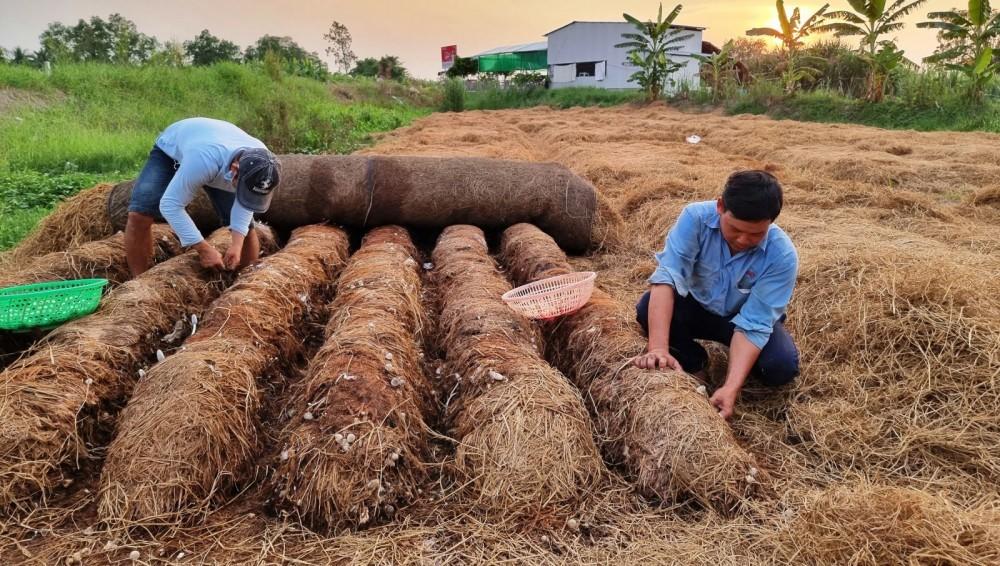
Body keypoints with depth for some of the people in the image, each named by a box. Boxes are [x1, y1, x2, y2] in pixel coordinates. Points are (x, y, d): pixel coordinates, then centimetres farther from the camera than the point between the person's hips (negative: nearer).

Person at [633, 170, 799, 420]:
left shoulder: (782, 255, -30)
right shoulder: (696, 217, -29)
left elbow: (752, 324, -30)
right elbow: (667, 276, -38)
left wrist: (731, 387, -43)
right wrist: (658, 348, -51)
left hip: (744, 317, -1)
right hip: (698, 306, 1)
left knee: (781, 366, -29)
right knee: (647, 309, -29)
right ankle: (693, 363, 0)